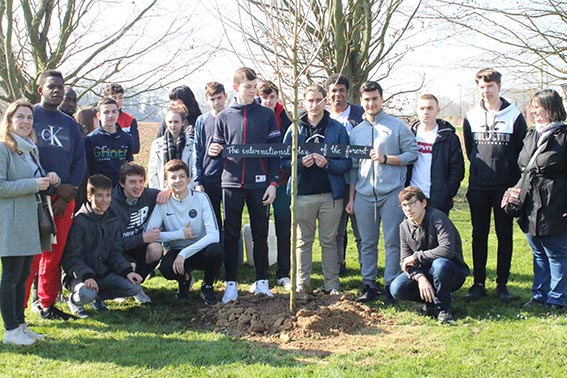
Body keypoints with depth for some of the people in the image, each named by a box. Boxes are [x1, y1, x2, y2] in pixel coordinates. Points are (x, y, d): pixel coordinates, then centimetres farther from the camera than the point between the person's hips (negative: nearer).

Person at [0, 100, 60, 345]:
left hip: (29, 221, 8)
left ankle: (20, 324, 21)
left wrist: (49, 179, 5)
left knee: (23, 275, 13)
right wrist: (33, 184, -19)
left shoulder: (31, 149, 17)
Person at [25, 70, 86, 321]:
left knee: (55, 253, 8)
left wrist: (67, 194, -2)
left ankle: (47, 303, 18)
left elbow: (80, 161, 12)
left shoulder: (70, 123, 17)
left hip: (64, 198, 5)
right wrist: (55, 187, -11)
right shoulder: (29, 116, 1)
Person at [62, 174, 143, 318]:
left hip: (105, 274, 6)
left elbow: (115, 253, 9)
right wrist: (86, 276, -30)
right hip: (81, 276, -6)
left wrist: (127, 271, -9)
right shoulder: (79, 221, -12)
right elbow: (71, 257, -15)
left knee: (134, 287, -15)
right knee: (87, 294, -37)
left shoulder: (112, 220, 8)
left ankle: (99, 296, 9)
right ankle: (73, 299, 2)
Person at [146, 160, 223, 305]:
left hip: (200, 250, 0)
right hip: (176, 251, 1)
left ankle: (207, 286, -1)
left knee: (216, 251, -34)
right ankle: (184, 280, 7)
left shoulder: (201, 198, -11)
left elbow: (214, 235, -21)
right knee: (166, 268, -33)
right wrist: (180, 234, -19)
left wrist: (184, 253, -27)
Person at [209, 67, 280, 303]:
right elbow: (216, 151, 14)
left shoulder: (266, 115, 5)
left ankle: (262, 281, 15)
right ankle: (231, 283, 12)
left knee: (260, 234, 5)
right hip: (232, 183, 1)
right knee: (231, 235, 5)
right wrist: (213, 151, -11)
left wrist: (273, 182, -4)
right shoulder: (224, 117, 8)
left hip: (259, 184, -1)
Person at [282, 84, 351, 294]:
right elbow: (284, 161, 3)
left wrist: (328, 163, -18)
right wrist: (300, 163, -15)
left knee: (329, 241, 6)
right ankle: (302, 284, 14)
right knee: (304, 241, 7)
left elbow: (347, 162, -1)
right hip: (303, 194, 1)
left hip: (331, 194, -1)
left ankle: (331, 284, 13)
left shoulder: (338, 129, 4)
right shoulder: (295, 129, 7)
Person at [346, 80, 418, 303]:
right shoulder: (356, 132, 16)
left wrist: (385, 158, -12)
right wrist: (351, 198, 14)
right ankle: (368, 284, 16)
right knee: (367, 243, 8)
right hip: (364, 195, 4)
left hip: (392, 193, -4)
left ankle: (391, 285, 5)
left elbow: (412, 153, -1)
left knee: (393, 242, -3)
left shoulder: (397, 126, 4)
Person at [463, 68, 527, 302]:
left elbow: (523, 151, 1)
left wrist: (516, 181, -4)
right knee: (479, 235, 6)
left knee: (505, 235, 4)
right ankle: (479, 283, 14)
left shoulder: (514, 116, -2)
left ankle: (502, 284, 13)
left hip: (505, 186, -2)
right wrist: (481, 168, 10)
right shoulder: (471, 117, 5)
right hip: (478, 187, 2)